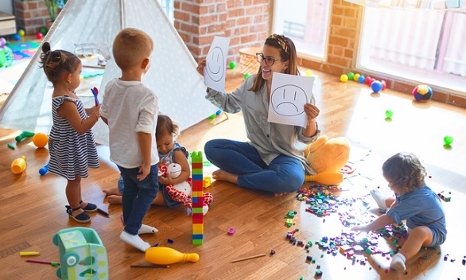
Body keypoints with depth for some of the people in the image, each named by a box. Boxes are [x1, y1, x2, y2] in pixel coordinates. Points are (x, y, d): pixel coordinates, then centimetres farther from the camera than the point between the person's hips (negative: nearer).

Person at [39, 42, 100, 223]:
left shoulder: (63, 94, -1)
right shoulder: (65, 101, -32)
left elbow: (77, 115, 13)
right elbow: (81, 127, -29)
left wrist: (92, 110, 3)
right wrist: (97, 113, -25)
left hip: (74, 145, 10)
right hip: (70, 147, -10)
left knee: (76, 177, 26)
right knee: (74, 179, 11)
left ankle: (79, 202, 44)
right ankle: (74, 209, 30)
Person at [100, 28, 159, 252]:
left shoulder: (110, 88, -8)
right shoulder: (147, 97, -30)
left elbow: (105, 116, 6)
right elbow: (144, 133, -28)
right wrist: (147, 162, -16)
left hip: (118, 154, 7)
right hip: (139, 158, -7)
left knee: (130, 188, 26)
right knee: (149, 190, 16)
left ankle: (132, 224, 42)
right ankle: (130, 231, 14)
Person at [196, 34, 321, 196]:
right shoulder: (252, 83, -2)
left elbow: (305, 138, -13)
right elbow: (228, 104, 15)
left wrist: (311, 120, -35)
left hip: (286, 156, -4)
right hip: (257, 150, 5)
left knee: (293, 179, -38)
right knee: (211, 147, -15)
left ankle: (234, 177, -15)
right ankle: (270, 179, -19)